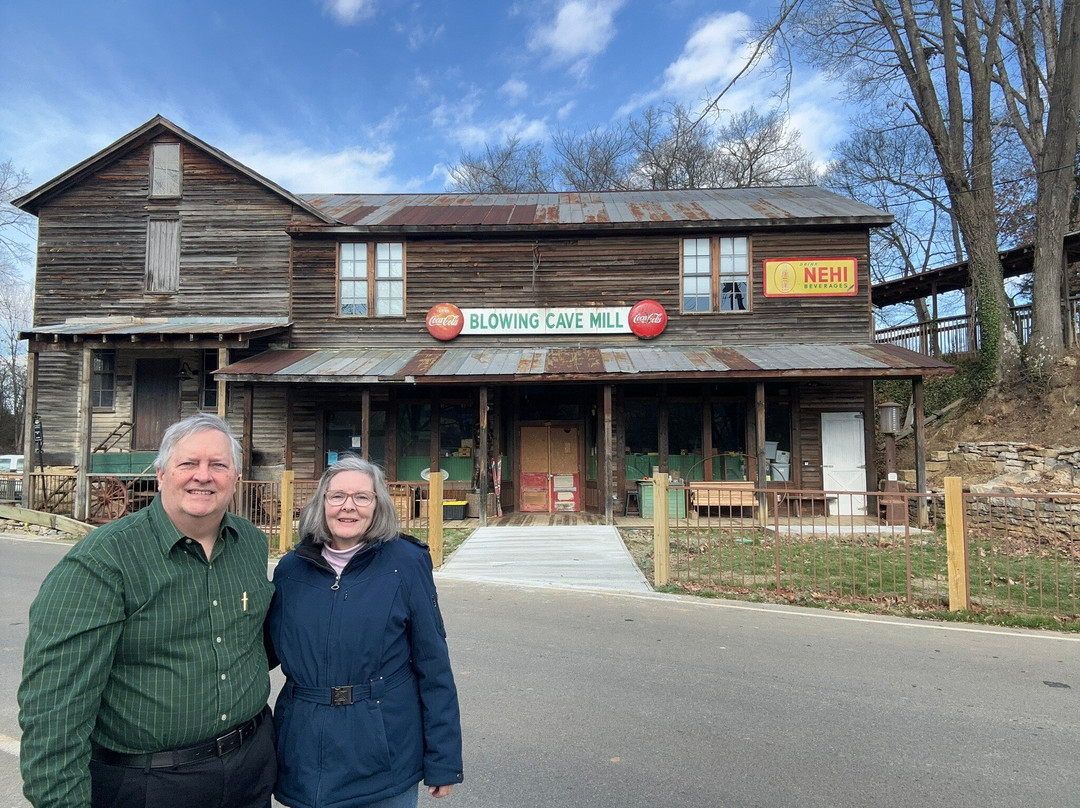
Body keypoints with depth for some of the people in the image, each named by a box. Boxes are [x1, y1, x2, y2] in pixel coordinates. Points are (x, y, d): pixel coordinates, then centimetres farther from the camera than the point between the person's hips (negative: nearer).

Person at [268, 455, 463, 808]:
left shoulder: (406, 563, -11)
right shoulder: (291, 568, -1)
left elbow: (433, 663, -8)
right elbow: (270, 648, 12)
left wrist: (443, 761, -7)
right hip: (304, 756, 3)